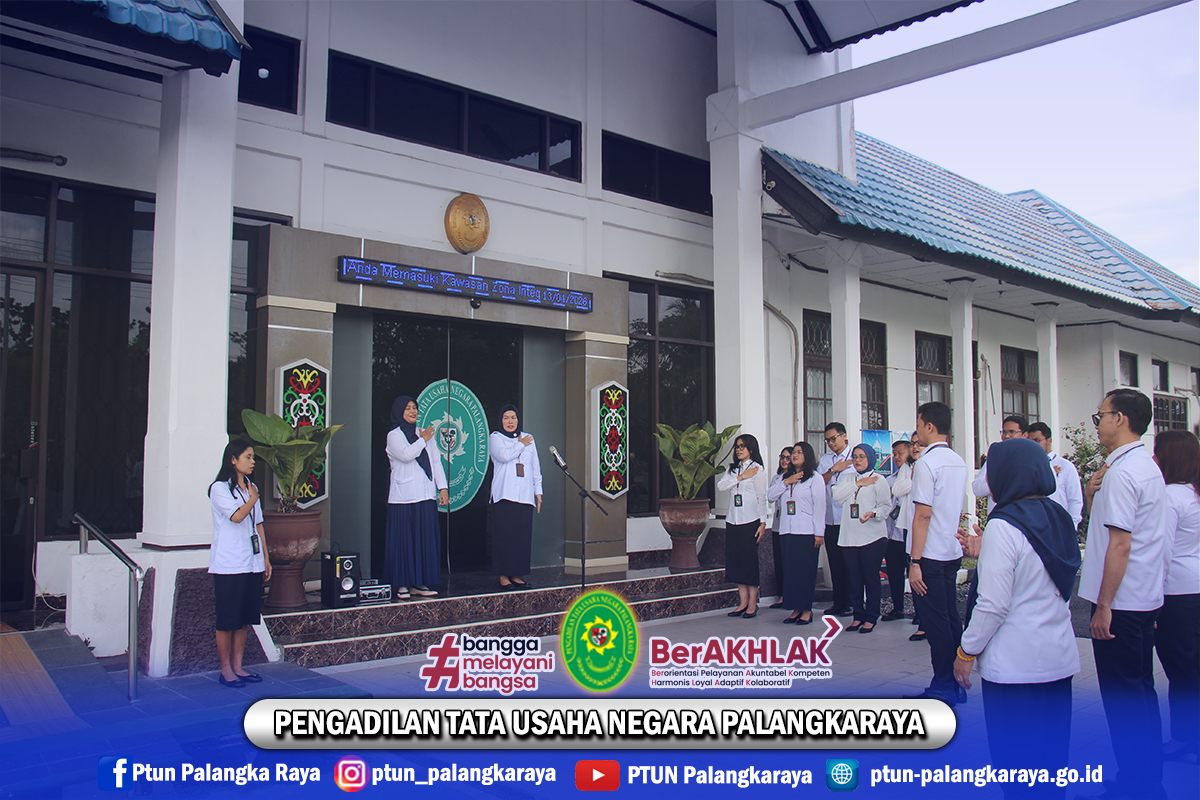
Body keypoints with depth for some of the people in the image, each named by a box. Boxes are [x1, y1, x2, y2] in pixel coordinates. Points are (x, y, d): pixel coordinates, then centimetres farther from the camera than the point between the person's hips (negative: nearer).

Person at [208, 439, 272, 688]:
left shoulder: (250, 487, 15)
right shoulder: (219, 488, -6)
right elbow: (236, 516, -21)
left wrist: (266, 558, 15)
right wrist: (252, 499, -5)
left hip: (252, 563, 7)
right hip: (228, 565, -7)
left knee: (245, 618, 9)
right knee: (227, 619, 0)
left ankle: (238, 666, 17)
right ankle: (225, 670, 9)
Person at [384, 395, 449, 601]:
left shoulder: (426, 434, 17)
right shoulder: (394, 436, 2)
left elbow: (436, 461, 13)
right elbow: (406, 454, -17)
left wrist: (443, 487, 4)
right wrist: (422, 440, -3)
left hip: (426, 497, 5)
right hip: (403, 498, -4)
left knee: (426, 540, 3)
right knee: (403, 541, -2)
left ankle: (419, 583, 9)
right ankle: (402, 584, 4)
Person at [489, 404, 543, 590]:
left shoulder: (529, 439, 19)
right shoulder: (495, 437, 7)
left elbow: (536, 467, 19)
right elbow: (504, 456, -13)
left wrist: (538, 491, 12)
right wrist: (521, 444, 1)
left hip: (525, 496, 4)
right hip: (504, 495, -3)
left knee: (523, 536, 0)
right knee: (504, 535, -7)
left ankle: (515, 574, 7)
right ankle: (503, 575, -1)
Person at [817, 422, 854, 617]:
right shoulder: (825, 459, 15)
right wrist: (833, 470, -8)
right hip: (830, 519, 5)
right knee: (835, 563, 9)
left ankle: (851, 603, 8)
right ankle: (838, 602, 16)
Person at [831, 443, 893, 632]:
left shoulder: (878, 480, 3)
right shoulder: (848, 480, 19)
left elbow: (886, 506, -4)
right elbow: (836, 496, 1)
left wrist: (873, 514, -23)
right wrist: (857, 484, -3)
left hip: (872, 537, -5)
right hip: (850, 537, 5)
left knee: (871, 577, -3)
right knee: (854, 578, 6)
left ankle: (871, 617, 6)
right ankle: (858, 615, 14)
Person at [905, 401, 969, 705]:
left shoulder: (927, 462, -15)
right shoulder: (959, 461, 10)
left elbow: (923, 515, -19)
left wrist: (915, 561, -18)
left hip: (930, 554, -8)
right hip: (952, 552, 9)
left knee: (935, 622, -2)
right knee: (950, 618, 13)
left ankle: (943, 688, 4)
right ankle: (956, 685, 21)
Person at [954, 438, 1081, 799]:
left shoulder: (1004, 526, -18)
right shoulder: (1058, 518, 5)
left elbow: (993, 605, -20)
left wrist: (966, 651, -9)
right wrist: (985, 553, 19)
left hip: (1015, 665, -8)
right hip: (1061, 658, 8)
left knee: (1014, 759, 4)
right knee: (1052, 752, 17)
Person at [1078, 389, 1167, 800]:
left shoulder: (1121, 471, -20)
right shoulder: (1148, 465, 12)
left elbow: (1120, 543, -23)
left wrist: (1104, 605, -20)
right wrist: (1093, 493, 5)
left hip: (1121, 600, -10)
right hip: (1147, 597, 10)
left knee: (1123, 696, 0)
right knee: (1141, 689, 17)